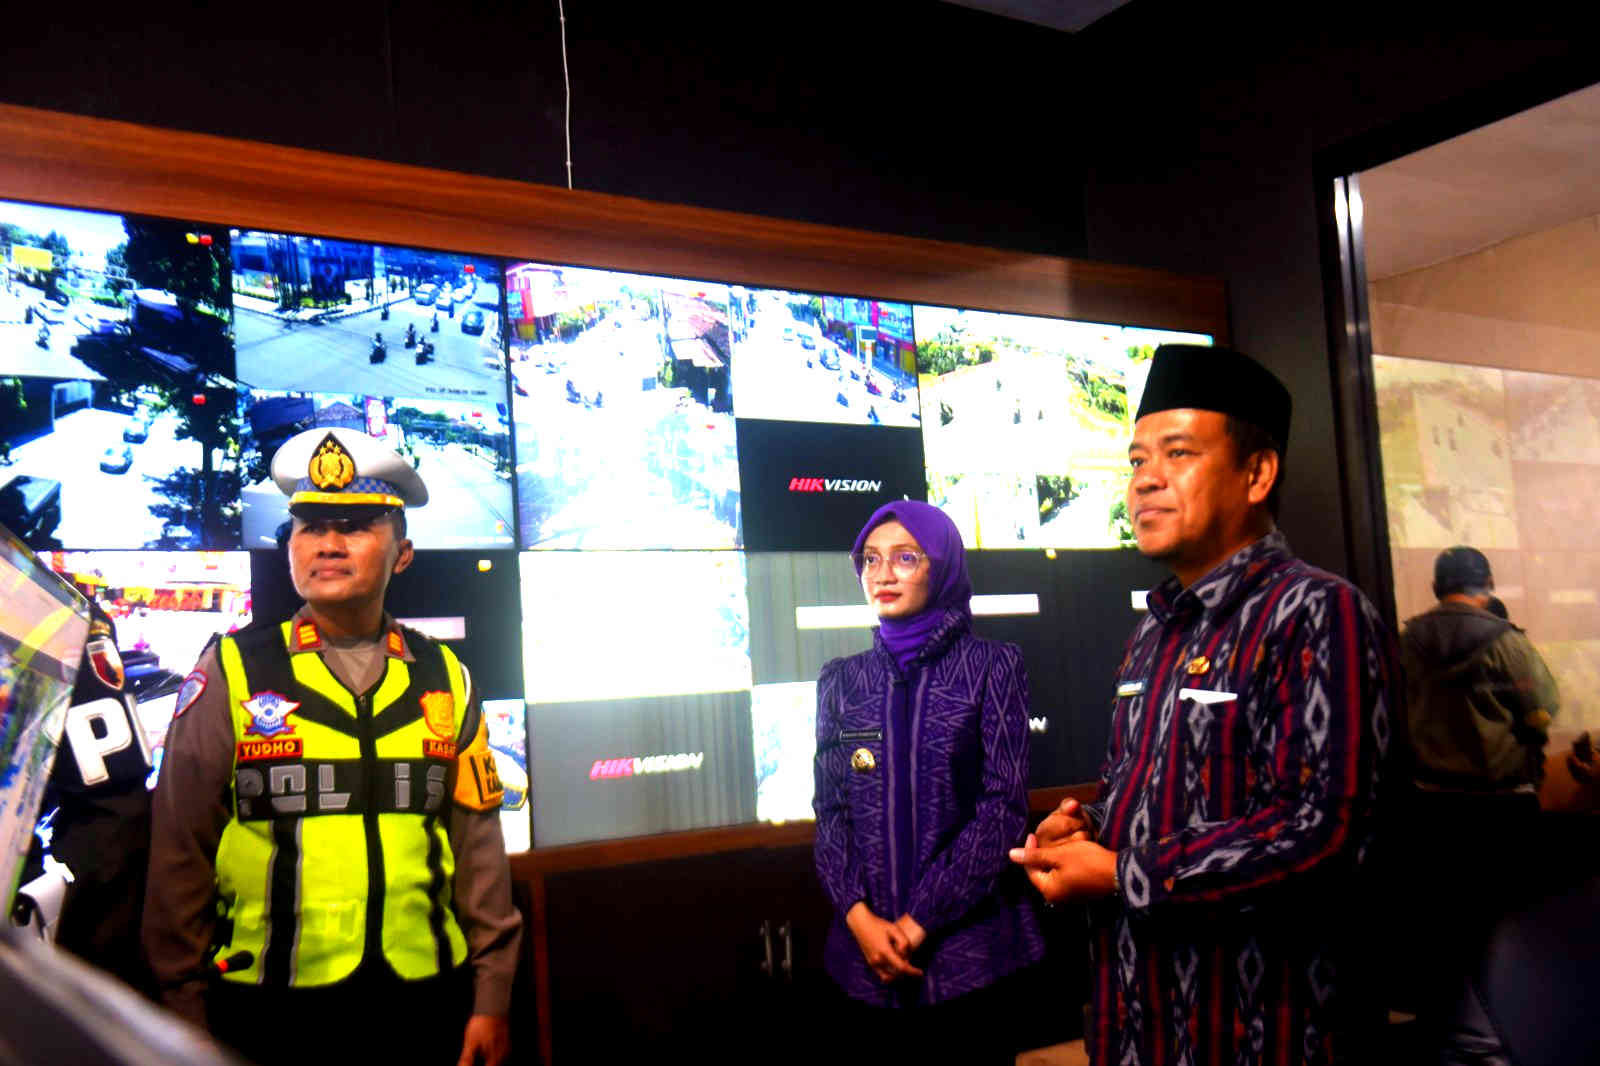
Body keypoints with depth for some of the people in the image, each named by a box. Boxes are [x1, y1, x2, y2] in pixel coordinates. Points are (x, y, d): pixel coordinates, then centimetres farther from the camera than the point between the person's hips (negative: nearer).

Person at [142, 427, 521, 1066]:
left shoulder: (445, 679, 5)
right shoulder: (232, 673, -2)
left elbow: (478, 844, 5)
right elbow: (180, 851, 0)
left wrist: (491, 997, 5)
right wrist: (185, 1009, 0)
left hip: (425, 1000, 2)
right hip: (270, 1006, -2)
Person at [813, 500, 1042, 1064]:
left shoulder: (991, 666, -4)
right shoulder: (842, 680, 6)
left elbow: (1004, 805, -9)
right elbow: (830, 812, 5)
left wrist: (921, 921, -12)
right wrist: (860, 916, -10)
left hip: (967, 939, -3)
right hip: (869, 943, 3)